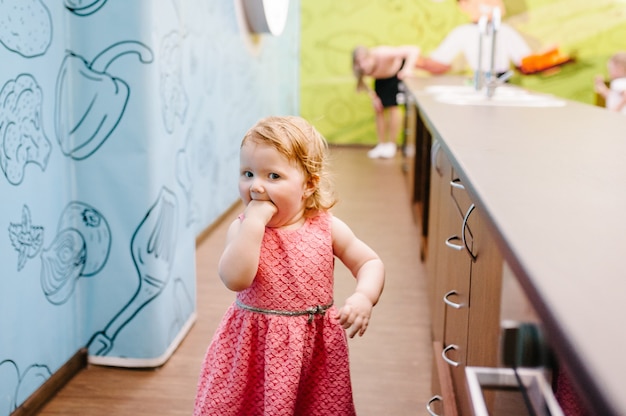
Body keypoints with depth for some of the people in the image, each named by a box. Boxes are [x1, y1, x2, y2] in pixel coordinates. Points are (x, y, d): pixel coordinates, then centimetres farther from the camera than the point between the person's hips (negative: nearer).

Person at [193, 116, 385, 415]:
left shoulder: (326, 228, -5)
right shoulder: (242, 228, -9)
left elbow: (370, 263, 2)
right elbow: (235, 279, -25)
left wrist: (364, 297, -18)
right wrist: (254, 221, -27)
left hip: (314, 347, 1)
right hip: (254, 347, -1)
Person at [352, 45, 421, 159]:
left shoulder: (383, 54, -44)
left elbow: (414, 50, -47)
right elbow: (361, 82, -8)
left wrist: (408, 68, -61)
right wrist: (373, 96, -18)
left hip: (398, 73, -4)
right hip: (381, 79, 4)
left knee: (393, 107, -8)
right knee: (379, 110, 1)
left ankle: (391, 145, 5)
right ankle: (382, 144, 15)